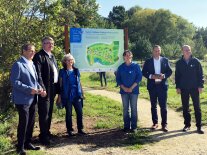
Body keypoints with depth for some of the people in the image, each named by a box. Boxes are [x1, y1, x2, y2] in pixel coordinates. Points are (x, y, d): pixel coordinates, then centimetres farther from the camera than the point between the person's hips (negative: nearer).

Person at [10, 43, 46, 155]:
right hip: (23, 99, -8)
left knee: (31, 122, 14)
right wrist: (29, 89, -22)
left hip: (32, 99, 8)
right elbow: (14, 82, -18)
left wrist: (39, 88, -1)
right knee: (23, 123, -1)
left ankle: (27, 143, 29)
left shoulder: (31, 64, 14)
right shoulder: (18, 64, -12)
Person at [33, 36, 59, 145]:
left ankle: (47, 132, 32)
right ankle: (43, 136, 10)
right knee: (44, 114, -1)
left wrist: (57, 87, 11)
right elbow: (38, 74, -18)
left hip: (53, 88, 9)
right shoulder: (39, 56, -11)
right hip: (45, 89, -9)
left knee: (49, 112, 18)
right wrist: (42, 89, -23)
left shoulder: (52, 56, 17)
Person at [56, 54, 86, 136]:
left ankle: (80, 129, 17)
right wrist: (59, 96, -3)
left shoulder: (76, 70, 9)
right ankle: (69, 130, 17)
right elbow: (60, 84, 0)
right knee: (68, 113, 5)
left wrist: (81, 93, 11)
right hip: (67, 95, -3)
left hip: (77, 95, 3)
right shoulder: (62, 71, -1)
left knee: (79, 112, 4)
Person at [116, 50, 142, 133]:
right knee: (125, 109, 5)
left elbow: (139, 77, -4)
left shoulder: (136, 66, 0)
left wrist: (132, 87, -12)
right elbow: (118, 79, 6)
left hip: (134, 90, -2)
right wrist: (124, 88, -8)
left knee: (134, 108, 0)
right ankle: (126, 126, 12)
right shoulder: (121, 67, 6)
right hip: (124, 91, 2)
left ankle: (134, 127, 7)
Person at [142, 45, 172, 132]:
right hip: (152, 86, 1)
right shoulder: (148, 61, 5)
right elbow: (144, 72, 2)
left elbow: (170, 71, 4)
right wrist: (151, 76, -14)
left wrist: (164, 75, -15)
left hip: (162, 85, -1)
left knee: (163, 106, -2)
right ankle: (155, 123, 20)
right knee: (153, 106, 9)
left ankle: (164, 124, 4)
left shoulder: (165, 60, 6)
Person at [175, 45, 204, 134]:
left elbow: (200, 74, 1)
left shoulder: (196, 61, 0)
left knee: (197, 107, 0)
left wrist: (200, 86, -5)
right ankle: (187, 125, 19)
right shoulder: (179, 63, 5)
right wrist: (177, 87, 1)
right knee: (185, 107, 7)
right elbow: (177, 76, 8)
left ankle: (199, 126, 7)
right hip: (184, 88, 2)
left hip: (194, 88, -1)